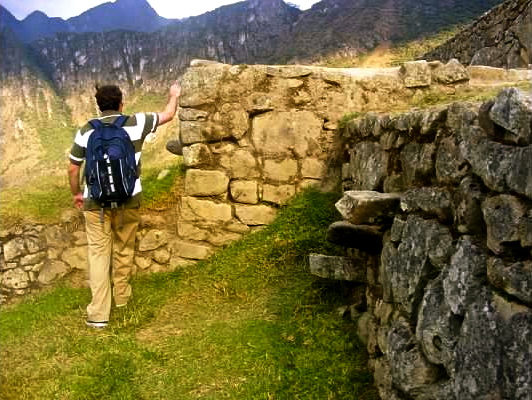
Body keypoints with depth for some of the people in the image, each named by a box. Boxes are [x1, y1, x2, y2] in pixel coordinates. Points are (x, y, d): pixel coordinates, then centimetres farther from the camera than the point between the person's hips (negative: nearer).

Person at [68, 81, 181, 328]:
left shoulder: (86, 131, 0)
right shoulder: (136, 123, -2)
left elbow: (73, 169, 4)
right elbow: (167, 115, 13)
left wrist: (76, 193, 22)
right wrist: (174, 96, 33)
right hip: (128, 198, 1)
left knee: (98, 253, 4)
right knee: (124, 249, 18)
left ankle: (99, 314, 3)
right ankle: (121, 296, 36)